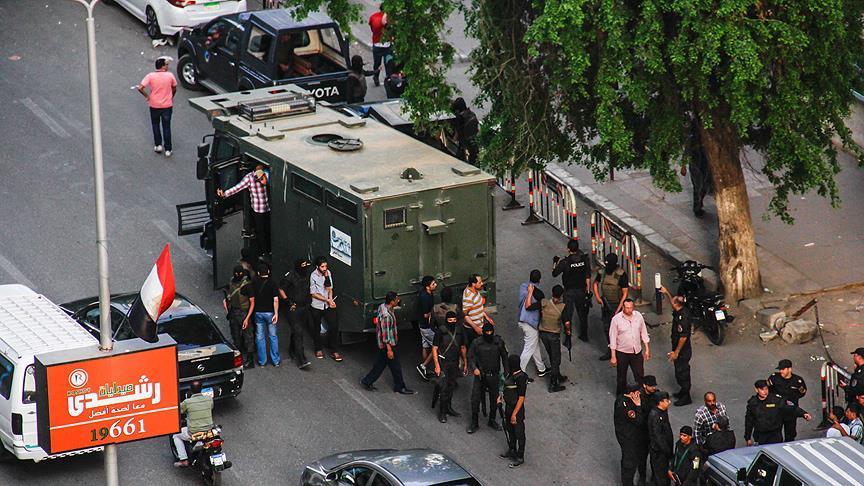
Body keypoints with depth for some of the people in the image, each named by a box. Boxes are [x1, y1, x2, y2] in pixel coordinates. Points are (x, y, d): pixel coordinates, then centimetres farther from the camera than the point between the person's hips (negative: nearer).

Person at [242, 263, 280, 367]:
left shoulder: (254, 284, -2)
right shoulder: (272, 284, -8)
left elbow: (252, 301, 0)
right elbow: (276, 300, -17)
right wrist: (276, 314, -18)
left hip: (258, 313, 2)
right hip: (269, 313, -2)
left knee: (260, 337, 10)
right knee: (273, 336, 9)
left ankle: (262, 361, 13)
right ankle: (276, 360, 11)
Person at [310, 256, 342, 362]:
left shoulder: (328, 273, -2)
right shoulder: (313, 276, -14)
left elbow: (329, 288, 2)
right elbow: (314, 294, -12)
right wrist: (327, 300, -15)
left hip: (328, 305, 3)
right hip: (317, 306, -3)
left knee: (334, 326, -7)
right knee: (317, 329, 11)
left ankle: (334, 351, -1)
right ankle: (319, 349, 31)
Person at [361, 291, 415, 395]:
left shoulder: (382, 306, -4)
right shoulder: (386, 315, -33)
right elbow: (385, 334, -27)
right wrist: (389, 349, -21)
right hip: (388, 344, -9)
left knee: (380, 363, 23)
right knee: (395, 367, 8)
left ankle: (367, 381, 32)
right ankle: (400, 387, 24)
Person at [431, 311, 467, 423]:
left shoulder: (459, 332, 4)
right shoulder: (441, 332, -12)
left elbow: (463, 348, 15)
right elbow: (434, 349, -9)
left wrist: (465, 364, 14)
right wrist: (437, 366, -14)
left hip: (455, 364, 5)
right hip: (443, 363, -5)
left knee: (451, 386, 13)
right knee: (444, 388, -8)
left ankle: (448, 407, 29)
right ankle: (442, 413, -2)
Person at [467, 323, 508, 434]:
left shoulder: (499, 342, -2)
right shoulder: (477, 343, -7)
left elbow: (504, 358, 8)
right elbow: (470, 357, -1)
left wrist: (507, 373, 7)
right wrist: (474, 368, -19)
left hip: (494, 376, 2)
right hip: (480, 375, -2)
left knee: (494, 399, 13)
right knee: (475, 399, -4)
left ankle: (492, 420, 32)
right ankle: (474, 423, 11)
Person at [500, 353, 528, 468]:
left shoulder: (520, 378, -27)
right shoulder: (511, 374, -1)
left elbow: (521, 398, -24)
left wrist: (514, 414, -22)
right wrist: (502, 396, 4)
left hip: (517, 409, -9)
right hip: (509, 406, 9)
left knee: (519, 433, 7)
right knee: (510, 429, 25)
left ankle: (520, 457, 20)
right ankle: (512, 451, 44)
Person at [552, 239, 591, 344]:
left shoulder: (565, 262, -19)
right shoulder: (584, 259, -9)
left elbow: (554, 273, -9)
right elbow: (588, 276, -4)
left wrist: (556, 264, 9)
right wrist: (588, 289, 5)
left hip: (569, 291, -4)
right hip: (581, 290, 4)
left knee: (567, 315, 4)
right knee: (582, 314, 20)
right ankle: (584, 335, 32)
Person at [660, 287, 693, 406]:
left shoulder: (683, 318, -30)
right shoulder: (682, 310, -1)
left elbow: (683, 337, -29)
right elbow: (673, 303, 25)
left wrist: (676, 352, -23)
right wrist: (666, 293, 22)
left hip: (682, 351, -10)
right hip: (683, 350, 10)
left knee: (681, 373, 2)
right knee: (683, 371, 23)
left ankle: (686, 397, 12)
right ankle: (684, 391, 39)